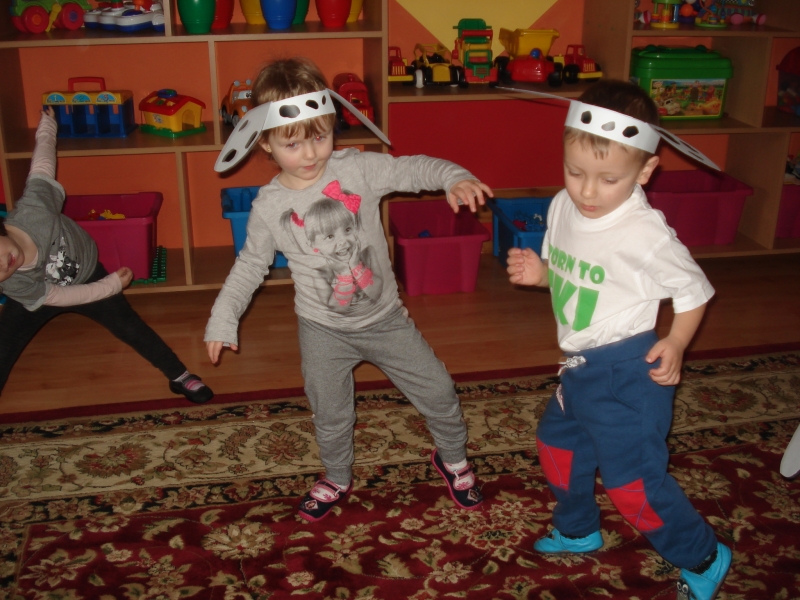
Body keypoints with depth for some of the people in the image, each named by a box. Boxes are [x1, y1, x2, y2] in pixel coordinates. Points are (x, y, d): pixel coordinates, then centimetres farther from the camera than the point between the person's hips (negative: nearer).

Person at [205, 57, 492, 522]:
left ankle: (452, 458, 36)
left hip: (385, 316, 0)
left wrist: (454, 178, -36)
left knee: (438, 391, 7)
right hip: (324, 330, 0)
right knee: (331, 417, 15)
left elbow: (412, 169, -15)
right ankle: (337, 479, 45)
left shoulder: (357, 169, -13)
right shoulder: (269, 207, -10)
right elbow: (251, 264, 2)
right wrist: (224, 318, -1)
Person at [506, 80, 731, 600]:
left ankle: (704, 558, 23)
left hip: (626, 371, -8)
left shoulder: (646, 236, -24)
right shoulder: (563, 208, -4)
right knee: (557, 443, 24)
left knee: (633, 482, -2)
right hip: (579, 366, 8)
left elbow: (695, 290, -9)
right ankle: (578, 532, 49)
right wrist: (538, 272, -7)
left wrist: (675, 343, -21)